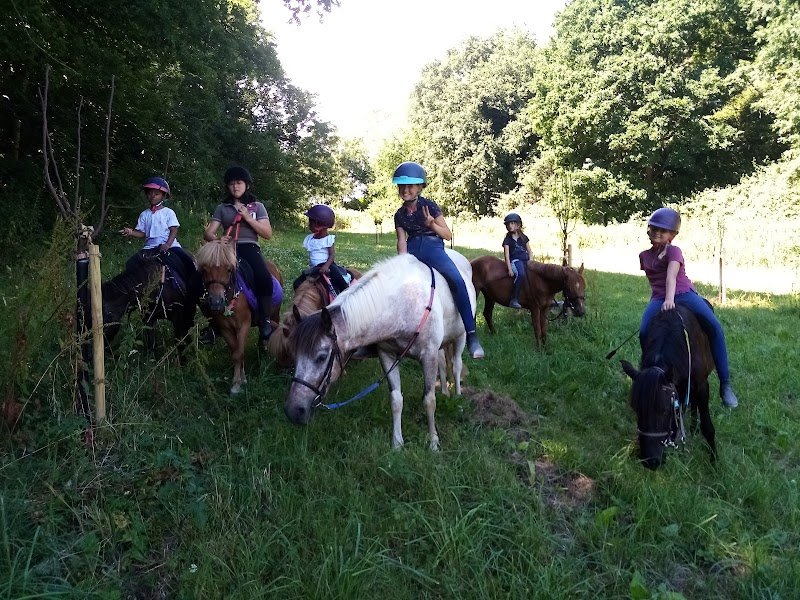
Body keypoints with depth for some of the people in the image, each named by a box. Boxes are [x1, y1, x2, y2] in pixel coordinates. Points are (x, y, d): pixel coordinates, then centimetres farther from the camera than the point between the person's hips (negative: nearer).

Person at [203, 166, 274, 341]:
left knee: (265, 279, -33)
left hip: (250, 247, -1)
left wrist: (248, 218, -4)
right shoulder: (222, 208, 18)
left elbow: (268, 234, 6)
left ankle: (264, 322, -17)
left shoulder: (257, 206, 15)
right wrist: (217, 239, -15)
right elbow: (207, 233, 9)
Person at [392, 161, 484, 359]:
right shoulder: (400, 214, 14)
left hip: (432, 248, -5)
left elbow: (448, 235, 3)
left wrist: (431, 224, -17)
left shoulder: (429, 206, 2)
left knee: (457, 280, -31)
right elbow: (402, 241, 7)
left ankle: (471, 334, -32)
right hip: (412, 250, 5)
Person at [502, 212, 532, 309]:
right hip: (515, 261, -5)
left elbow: (529, 252, 17)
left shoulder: (524, 237, 15)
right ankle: (514, 299, -35)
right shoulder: (507, 239, 4)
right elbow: (507, 255, -4)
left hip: (525, 260, 5)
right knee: (520, 274, -36)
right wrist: (510, 269, -15)